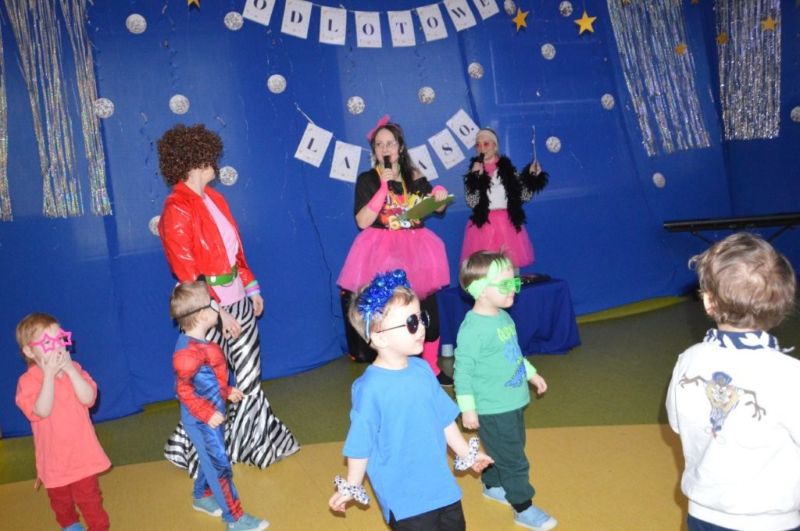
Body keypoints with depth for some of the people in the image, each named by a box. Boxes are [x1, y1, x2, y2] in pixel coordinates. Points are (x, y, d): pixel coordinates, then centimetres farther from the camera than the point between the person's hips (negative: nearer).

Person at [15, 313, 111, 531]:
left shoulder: (74, 369, -4)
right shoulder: (28, 381, -14)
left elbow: (88, 399, -18)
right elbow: (42, 411, -29)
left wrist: (70, 370, -26)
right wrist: (49, 375, -32)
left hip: (82, 454, 1)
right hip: (54, 459, 0)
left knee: (90, 499, 9)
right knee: (60, 501, 23)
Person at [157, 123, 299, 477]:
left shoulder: (213, 197, 10)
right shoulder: (177, 209, -15)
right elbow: (186, 271, -17)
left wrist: (252, 288, 15)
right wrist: (219, 312, -18)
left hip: (238, 299, 7)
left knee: (250, 375, 14)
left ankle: (256, 440, 30)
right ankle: (188, 448, 26)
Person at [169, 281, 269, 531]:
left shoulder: (199, 343, 3)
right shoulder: (188, 351, -28)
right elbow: (183, 389, -27)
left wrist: (226, 392, 16)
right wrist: (207, 414, -26)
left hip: (211, 415, 10)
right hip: (202, 420, -10)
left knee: (210, 461, 25)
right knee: (219, 466, 0)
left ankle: (201, 497, 46)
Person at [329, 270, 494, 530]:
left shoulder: (422, 369, -4)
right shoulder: (371, 387, -24)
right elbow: (360, 445, -16)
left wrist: (467, 454, 17)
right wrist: (351, 489, -7)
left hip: (442, 485, 7)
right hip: (403, 497, -7)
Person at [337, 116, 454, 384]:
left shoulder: (414, 176, 8)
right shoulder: (367, 179, -4)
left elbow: (435, 207, 19)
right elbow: (363, 221, -16)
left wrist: (440, 196, -4)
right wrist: (384, 187, -19)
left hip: (416, 250, 4)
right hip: (384, 252, -4)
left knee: (429, 309, 9)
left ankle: (431, 367, 26)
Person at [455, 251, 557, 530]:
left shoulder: (504, 317, 2)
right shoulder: (473, 328, -25)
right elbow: (463, 370, -21)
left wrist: (532, 373, 23)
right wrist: (467, 408, -18)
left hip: (514, 402, 9)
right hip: (493, 410, -8)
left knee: (502, 452, 24)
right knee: (513, 459, 4)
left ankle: (492, 486, 46)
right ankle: (523, 508, 19)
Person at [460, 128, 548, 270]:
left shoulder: (508, 169, 7)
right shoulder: (474, 171, 5)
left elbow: (525, 195, 5)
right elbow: (471, 201, -8)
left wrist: (532, 175, -6)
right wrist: (477, 176, -14)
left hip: (508, 223, 1)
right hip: (484, 225, -1)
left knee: (512, 264, 0)